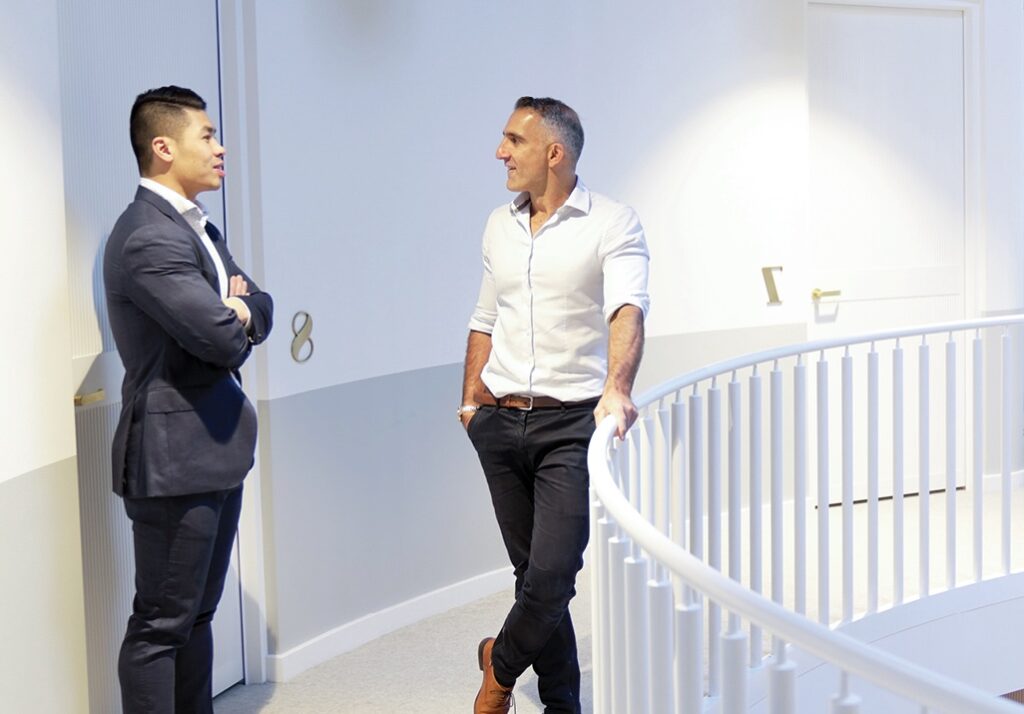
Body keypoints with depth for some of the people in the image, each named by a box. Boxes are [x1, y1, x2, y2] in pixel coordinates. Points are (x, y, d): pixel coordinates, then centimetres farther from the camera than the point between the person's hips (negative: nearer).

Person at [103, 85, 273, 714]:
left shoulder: (197, 227, 13)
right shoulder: (149, 238, -20)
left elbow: (260, 310, 13)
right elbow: (224, 337, -26)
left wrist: (238, 311, -10)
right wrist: (236, 318, -3)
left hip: (215, 450, 10)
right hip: (175, 458, -10)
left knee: (198, 614, 17)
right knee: (161, 625, -2)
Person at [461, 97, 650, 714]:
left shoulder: (613, 223, -7)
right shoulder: (500, 225, 12)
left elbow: (628, 310, -23)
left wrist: (617, 389, -39)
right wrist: (471, 398, 14)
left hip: (571, 424, -5)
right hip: (501, 424, 5)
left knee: (553, 575, -11)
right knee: (532, 570, 9)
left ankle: (501, 664, 18)